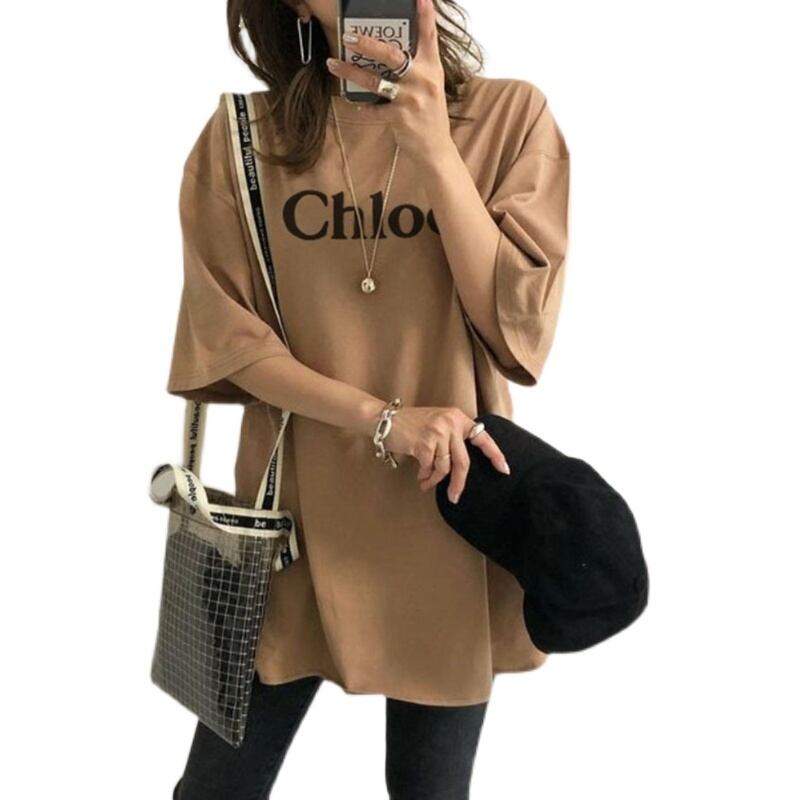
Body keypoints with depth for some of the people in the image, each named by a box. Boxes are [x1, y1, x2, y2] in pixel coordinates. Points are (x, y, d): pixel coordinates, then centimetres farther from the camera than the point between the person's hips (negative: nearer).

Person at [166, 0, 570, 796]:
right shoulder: (243, 137, -1)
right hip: (294, 512, 1)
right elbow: (224, 339, -5)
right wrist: (382, 421, -17)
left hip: (450, 514, 0)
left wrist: (433, 146, -19)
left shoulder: (511, 116, -3)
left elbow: (517, 327, -11)